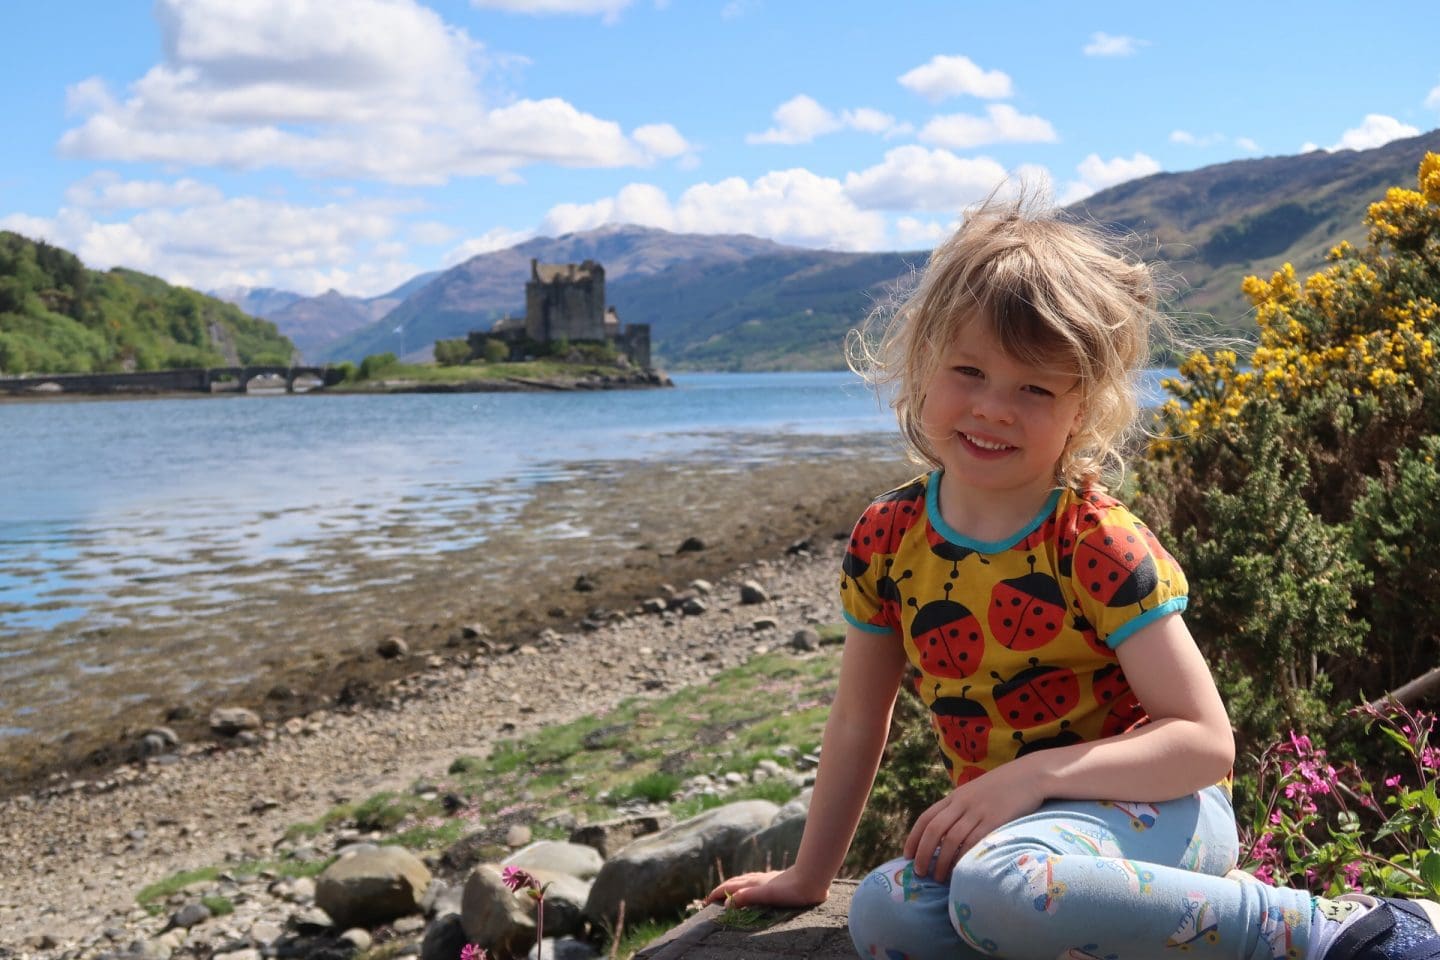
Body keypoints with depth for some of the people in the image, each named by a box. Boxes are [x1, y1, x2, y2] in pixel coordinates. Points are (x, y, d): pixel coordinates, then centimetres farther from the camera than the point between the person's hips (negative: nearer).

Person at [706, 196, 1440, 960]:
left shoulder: (1097, 545, -15)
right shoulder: (885, 539, -1)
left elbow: (1206, 742, -15)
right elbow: (858, 723, 11)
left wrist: (1034, 773, -27)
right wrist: (808, 876, 17)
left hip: (1149, 806, -6)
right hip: (1009, 828, 6)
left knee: (998, 887, -37)